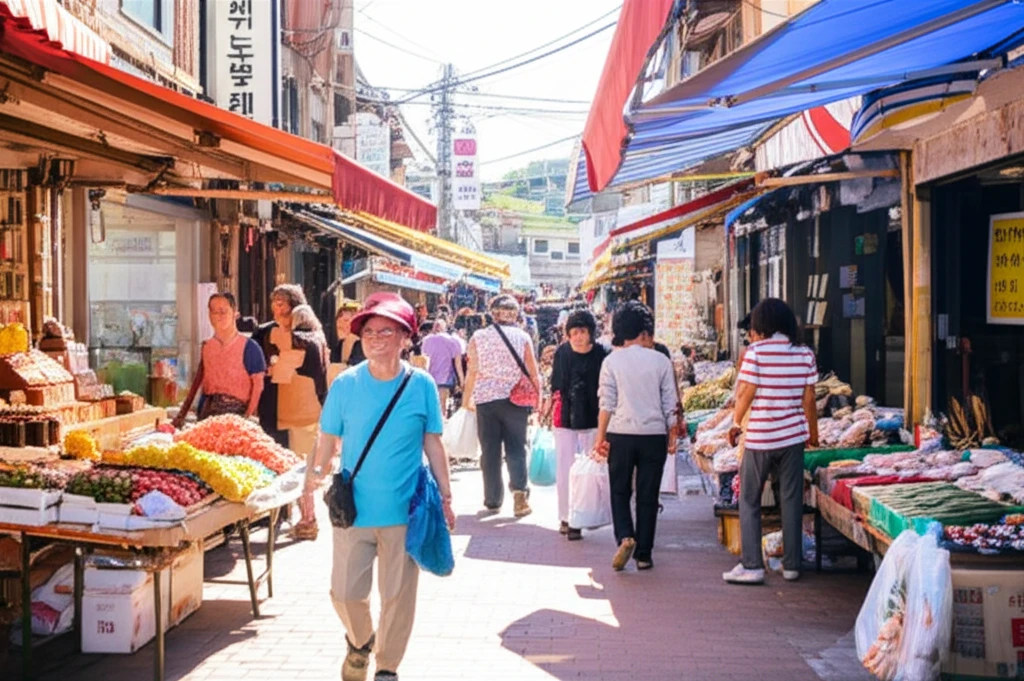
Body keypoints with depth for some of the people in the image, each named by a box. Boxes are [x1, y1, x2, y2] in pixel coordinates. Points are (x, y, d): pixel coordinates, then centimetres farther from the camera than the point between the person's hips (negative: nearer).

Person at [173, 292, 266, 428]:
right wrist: (181, 415, 9)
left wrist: (247, 418, -15)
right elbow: (198, 381, 15)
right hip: (209, 411, 5)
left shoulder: (249, 347, -4)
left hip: (235, 412, -4)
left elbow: (258, 385, -5)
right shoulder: (207, 347, 11)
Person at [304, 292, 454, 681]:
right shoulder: (345, 384, -4)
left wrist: (445, 497, 4)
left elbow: (433, 445, 3)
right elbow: (329, 439, 5)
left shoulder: (421, 386, -4)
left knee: (398, 595, 9)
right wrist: (317, 471, -8)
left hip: (404, 513, 0)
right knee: (345, 592, 5)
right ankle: (360, 642, 37)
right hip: (353, 509, 1)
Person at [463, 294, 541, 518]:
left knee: (490, 451, 7)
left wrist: (468, 398, 17)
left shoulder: (478, 337, 3)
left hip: (485, 399, 1)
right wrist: (538, 399, 12)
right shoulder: (522, 337, 1)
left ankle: (493, 501, 12)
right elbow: (533, 374, 1)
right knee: (516, 448, 5)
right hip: (514, 399, -1)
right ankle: (519, 489, -16)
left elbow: (472, 372, 4)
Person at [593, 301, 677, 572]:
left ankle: (625, 537, -11)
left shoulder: (612, 361, -2)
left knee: (619, 492, 12)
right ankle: (643, 555, 11)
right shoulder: (661, 361, 0)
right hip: (654, 435, 1)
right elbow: (669, 404, 3)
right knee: (648, 496, 8)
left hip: (621, 434, -1)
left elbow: (607, 404, -4)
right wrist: (672, 437, 12)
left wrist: (601, 437, 2)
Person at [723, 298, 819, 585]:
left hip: (760, 437, -3)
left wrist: (736, 423, 6)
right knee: (791, 500, 10)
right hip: (793, 436, 4)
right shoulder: (804, 353, 2)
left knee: (749, 501, 7)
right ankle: (792, 565, 14)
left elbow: (747, 392, -10)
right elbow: (809, 398, 4)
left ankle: (752, 566, 3)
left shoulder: (756, 351, -10)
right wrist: (813, 432, 16)